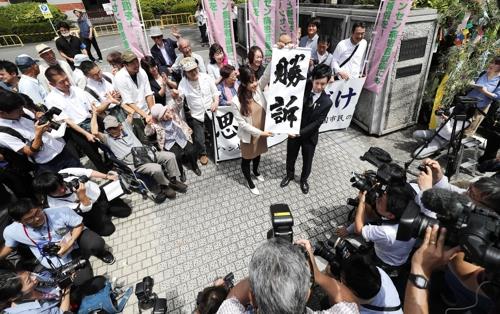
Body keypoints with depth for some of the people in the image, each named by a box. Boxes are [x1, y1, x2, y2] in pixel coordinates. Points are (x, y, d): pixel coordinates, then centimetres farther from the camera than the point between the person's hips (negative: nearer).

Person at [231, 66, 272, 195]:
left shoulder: (258, 89, -12)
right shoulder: (236, 101, -24)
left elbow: (267, 75, -24)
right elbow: (242, 124, -21)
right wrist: (260, 132, -23)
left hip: (261, 132, 5)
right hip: (248, 136, -5)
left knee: (258, 154, 28)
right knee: (247, 159, 17)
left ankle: (256, 171, 59)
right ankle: (250, 182, 42)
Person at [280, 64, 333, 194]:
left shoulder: (327, 102, -18)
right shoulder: (303, 88, -15)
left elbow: (316, 123, -18)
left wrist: (300, 133, -25)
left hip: (309, 135, -1)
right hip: (294, 131, 1)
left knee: (307, 161, 20)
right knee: (290, 157, 21)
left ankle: (304, 179, 49)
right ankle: (289, 175, 50)